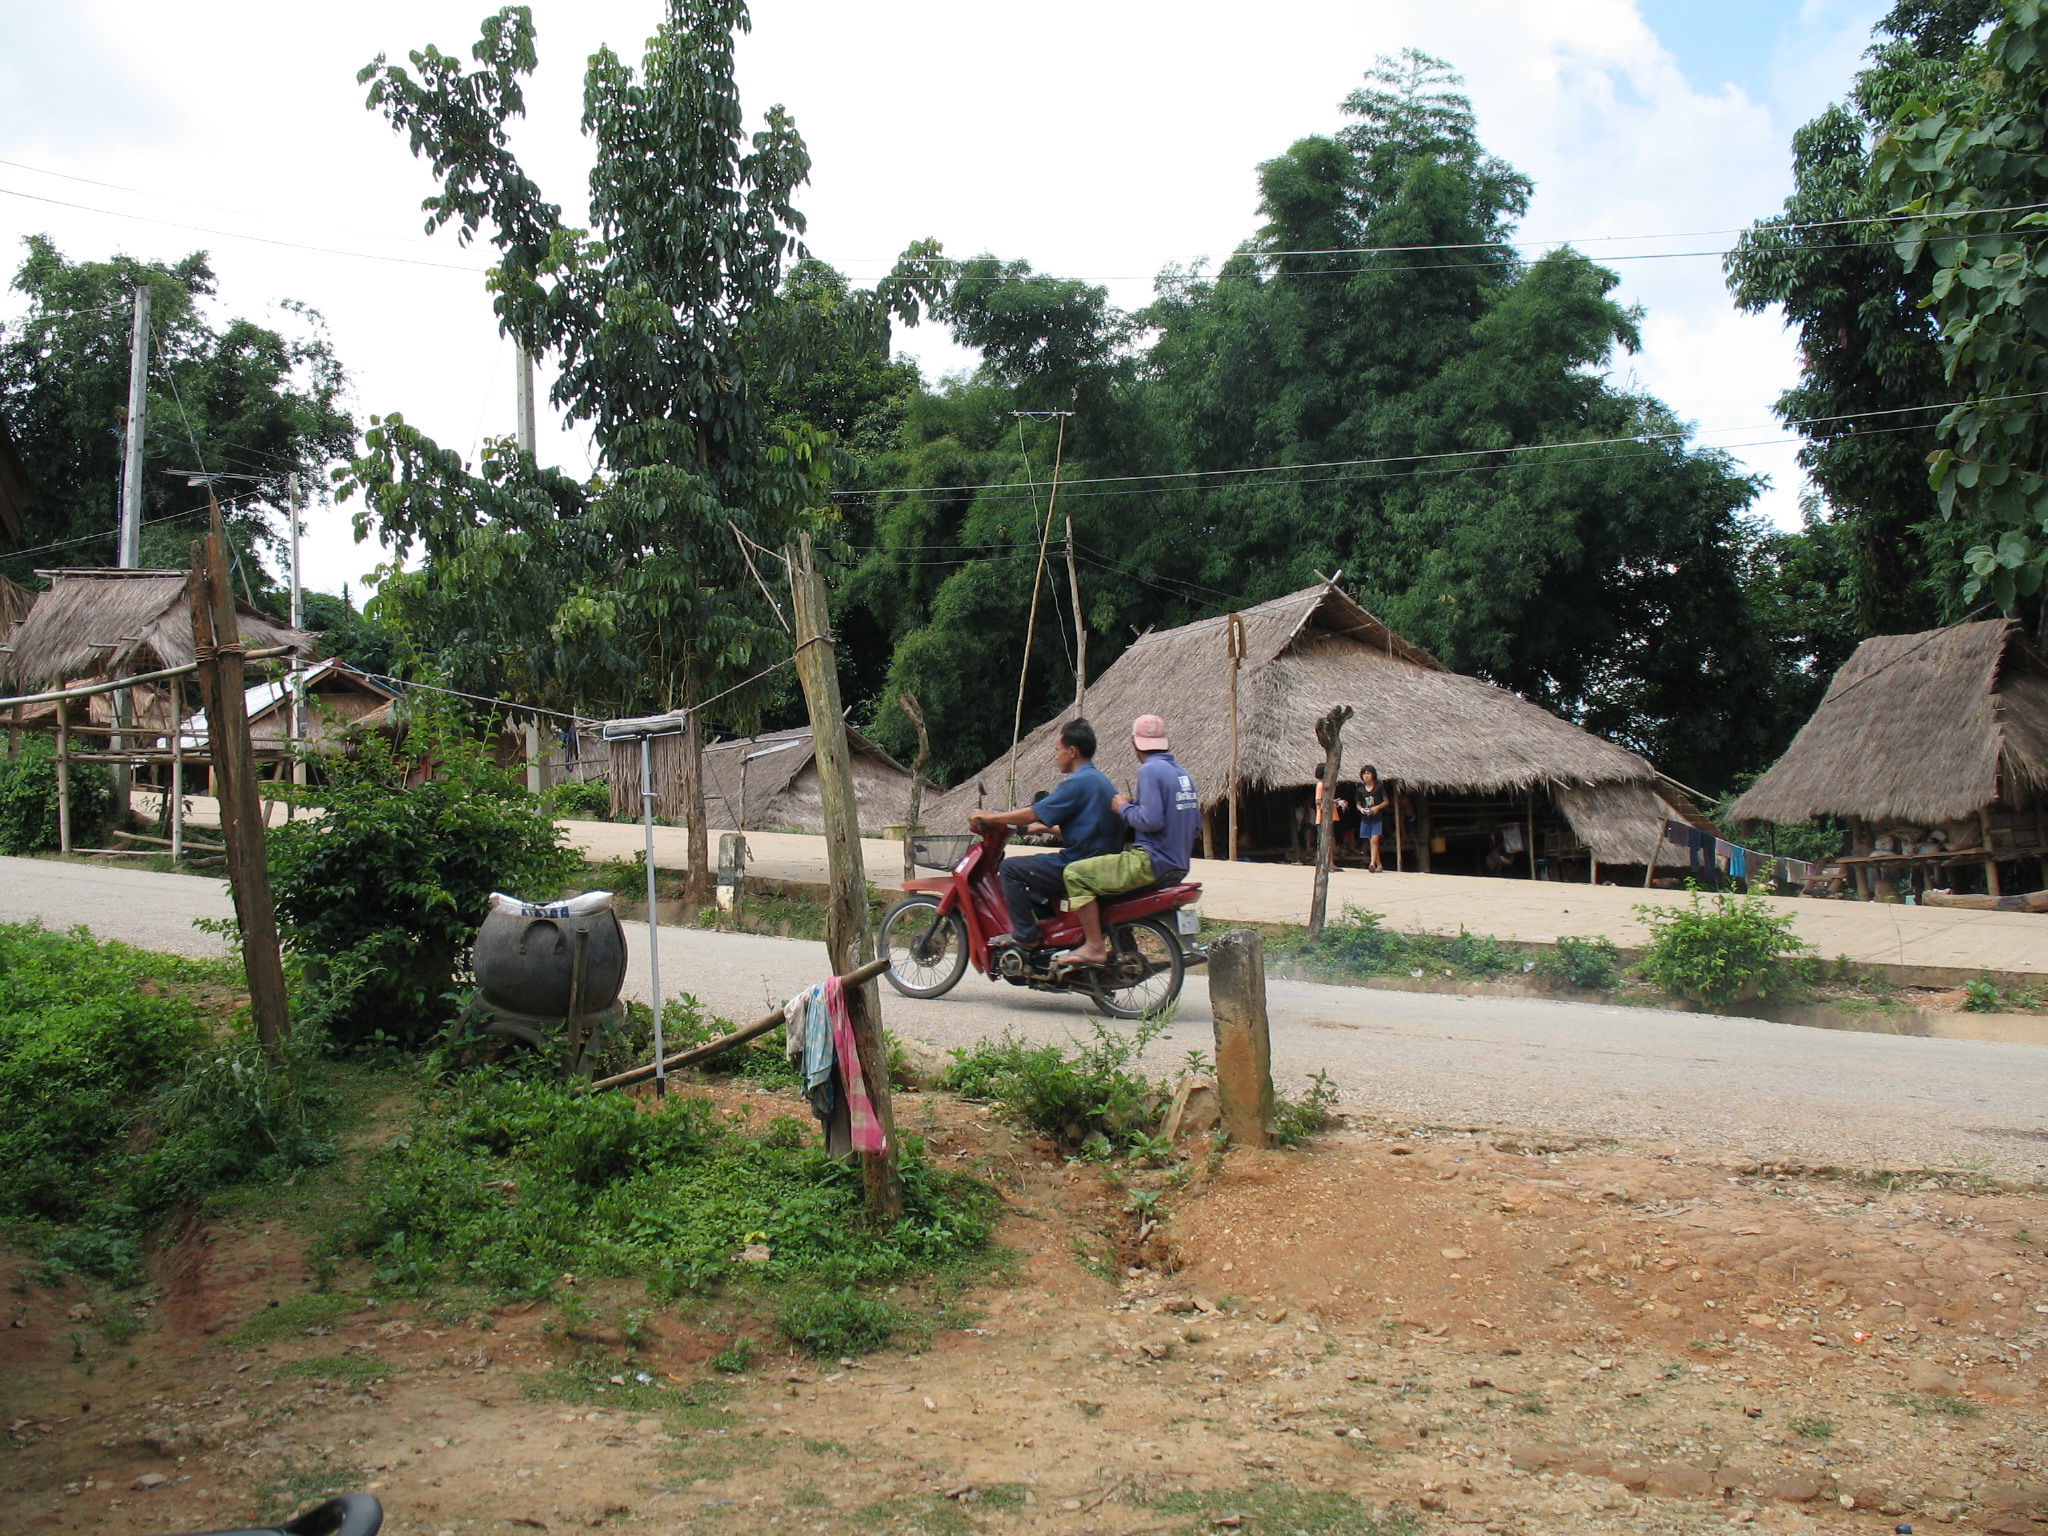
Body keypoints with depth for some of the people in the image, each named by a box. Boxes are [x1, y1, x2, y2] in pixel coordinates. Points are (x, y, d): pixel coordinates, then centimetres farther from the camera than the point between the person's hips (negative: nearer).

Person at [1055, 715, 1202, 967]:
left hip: (1152, 862, -10)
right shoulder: (1183, 773, 14)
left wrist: (1124, 808, -5)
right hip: (1177, 868, 10)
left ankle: (1094, 948, -11)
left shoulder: (1150, 770, -13)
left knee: (1076, 873, -8)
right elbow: (1196, 825, 18)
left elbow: (1150, 820, -24)